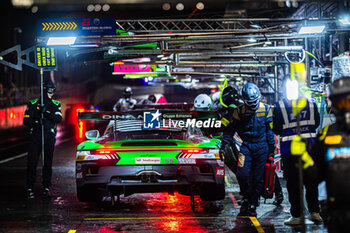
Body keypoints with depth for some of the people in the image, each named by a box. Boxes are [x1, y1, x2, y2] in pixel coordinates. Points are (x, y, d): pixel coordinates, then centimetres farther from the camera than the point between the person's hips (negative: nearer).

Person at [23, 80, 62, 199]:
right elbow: (26, 120, 3)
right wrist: (35, 123, -17)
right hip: (35, 135, -2)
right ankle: (30, 188, -2)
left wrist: (47, 113, -23)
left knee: (48, 163, 4)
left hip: (50, 136, 2)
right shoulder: (33, 104, 6)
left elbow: (59, 118, -6)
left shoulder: (55, 104, 9)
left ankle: (46, 188, 11)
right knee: (32, 163, -7)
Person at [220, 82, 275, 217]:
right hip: (246, 145, 0)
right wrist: (223, 146, -1)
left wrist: (271, 150, 7)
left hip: (261, 146, 0)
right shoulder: (239, 111, 2)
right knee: (242, 173, -17)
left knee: (258, 177, -1)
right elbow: (230, 129, 6)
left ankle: (253, 205, 8)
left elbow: (270, 131, 8)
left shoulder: (266, 110, 3)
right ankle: (246, 198, 5)